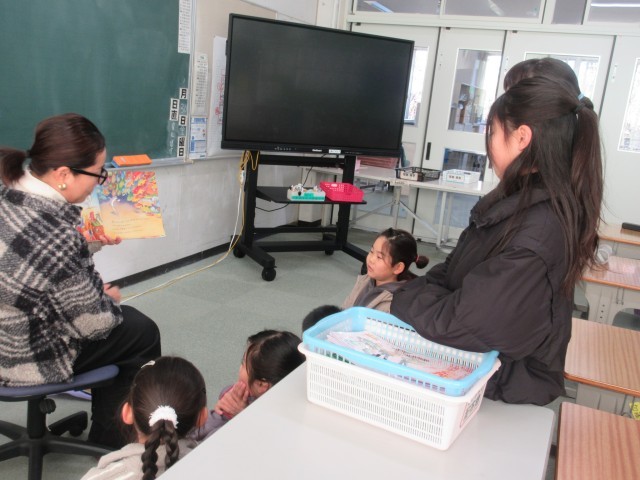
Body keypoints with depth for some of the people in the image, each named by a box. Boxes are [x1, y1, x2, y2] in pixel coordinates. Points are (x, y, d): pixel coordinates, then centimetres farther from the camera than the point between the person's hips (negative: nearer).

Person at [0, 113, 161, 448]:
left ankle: (105, 428, 43)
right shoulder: (56, 235, -35)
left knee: (128, 318, 25)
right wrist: (110, 298, -2)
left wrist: (92, 241, 4)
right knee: (143, 333, 12)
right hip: (28, 358, -8)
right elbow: (94, 323, -21)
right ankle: (108, 440, 32)